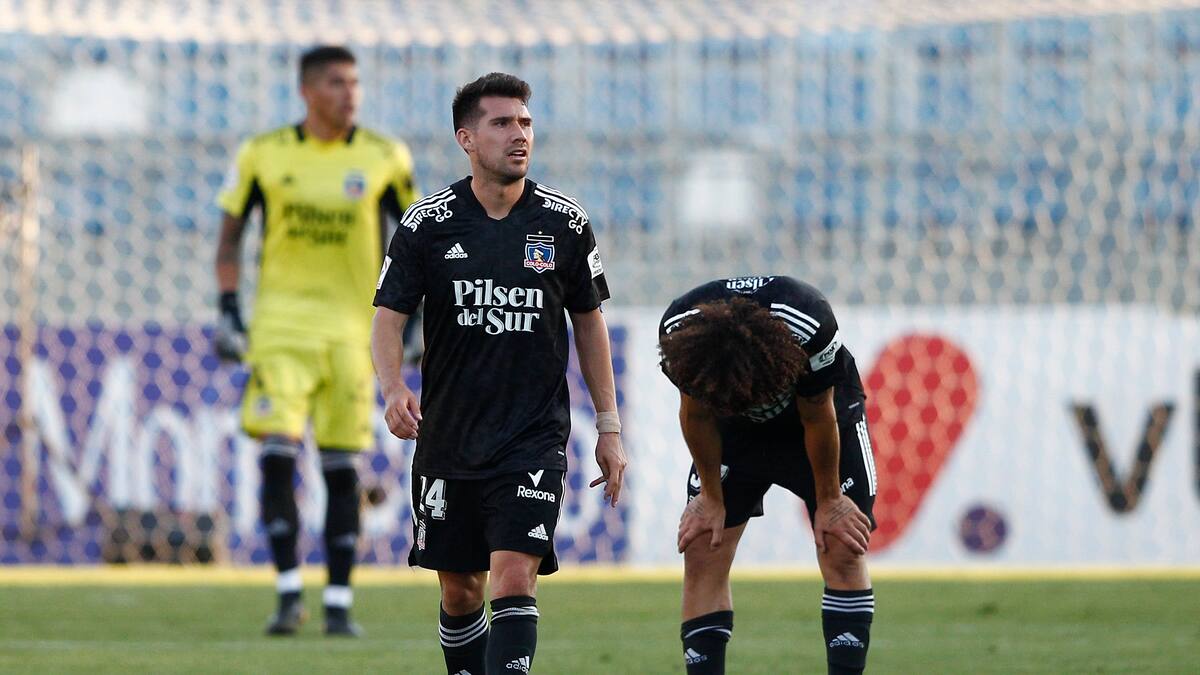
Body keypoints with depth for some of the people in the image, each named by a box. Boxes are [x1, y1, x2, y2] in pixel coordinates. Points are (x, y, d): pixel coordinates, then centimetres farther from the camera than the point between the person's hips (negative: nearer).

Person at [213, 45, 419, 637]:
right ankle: (289, 594, -5)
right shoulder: (263, 154, 1)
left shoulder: (384, 159, 1)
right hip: (280, 321, -1)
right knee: (277, 454, -12)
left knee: (343, 469, 2)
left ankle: (339, 603, 10)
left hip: (350, 327, 1)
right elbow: (230, 235, 10)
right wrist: (228, 310, 1)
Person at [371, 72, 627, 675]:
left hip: (535, 439, -1)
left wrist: (608, 427, 10)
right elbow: (389, 315, -1)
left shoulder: (564, 223, 1)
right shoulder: (428, 223, -2)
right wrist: (394, 390, -21)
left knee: (514, 579, -16)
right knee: (459, 591, 9)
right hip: (448, 439, 1)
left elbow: (589, 322, 11)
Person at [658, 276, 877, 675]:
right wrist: (711, 498, -3)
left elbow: (818, 420, -22)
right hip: (734, 431, 2)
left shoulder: (810, 330, -41)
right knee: (701, 553, -8)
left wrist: (828, 501, -10)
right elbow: (696, 416, -12)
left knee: (844, 551, -13)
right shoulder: (679, 334, -33)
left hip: (823, 412, -2)